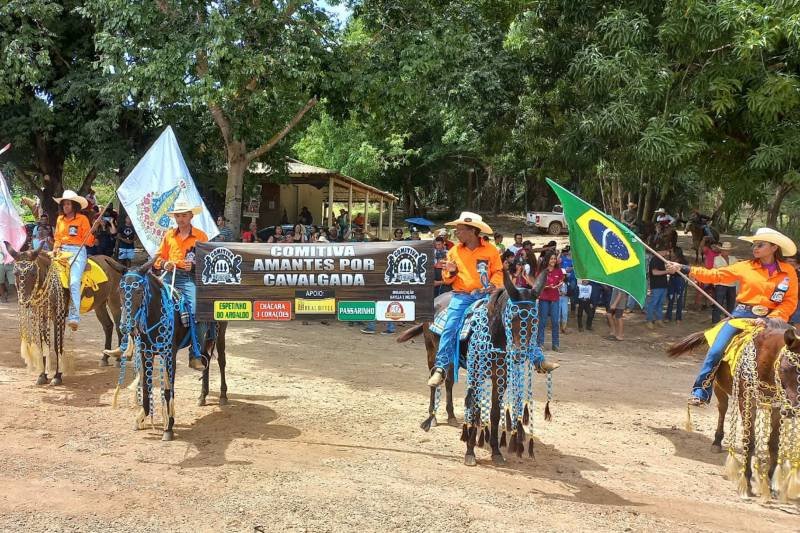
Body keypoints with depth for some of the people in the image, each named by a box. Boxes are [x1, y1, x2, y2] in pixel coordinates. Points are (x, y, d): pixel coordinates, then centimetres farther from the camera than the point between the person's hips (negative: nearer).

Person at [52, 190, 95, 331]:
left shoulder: (82, 219, 0)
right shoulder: (60, 219, 16)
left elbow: (89, 240, 0)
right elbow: (57, 237, 21)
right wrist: (56, 248, 3)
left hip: (77, 251, -6)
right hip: (62, 251, 6)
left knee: (74, 282, -21)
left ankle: (74, 316, -23)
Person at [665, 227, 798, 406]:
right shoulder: (745, 267, 4)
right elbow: (714, 275, 2)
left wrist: (770, 319, -16)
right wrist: (683, 269, -5)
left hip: (769, 319, 0)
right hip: (741, 315, 0)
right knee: (716, 351, -13)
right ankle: (701, 392, -6)